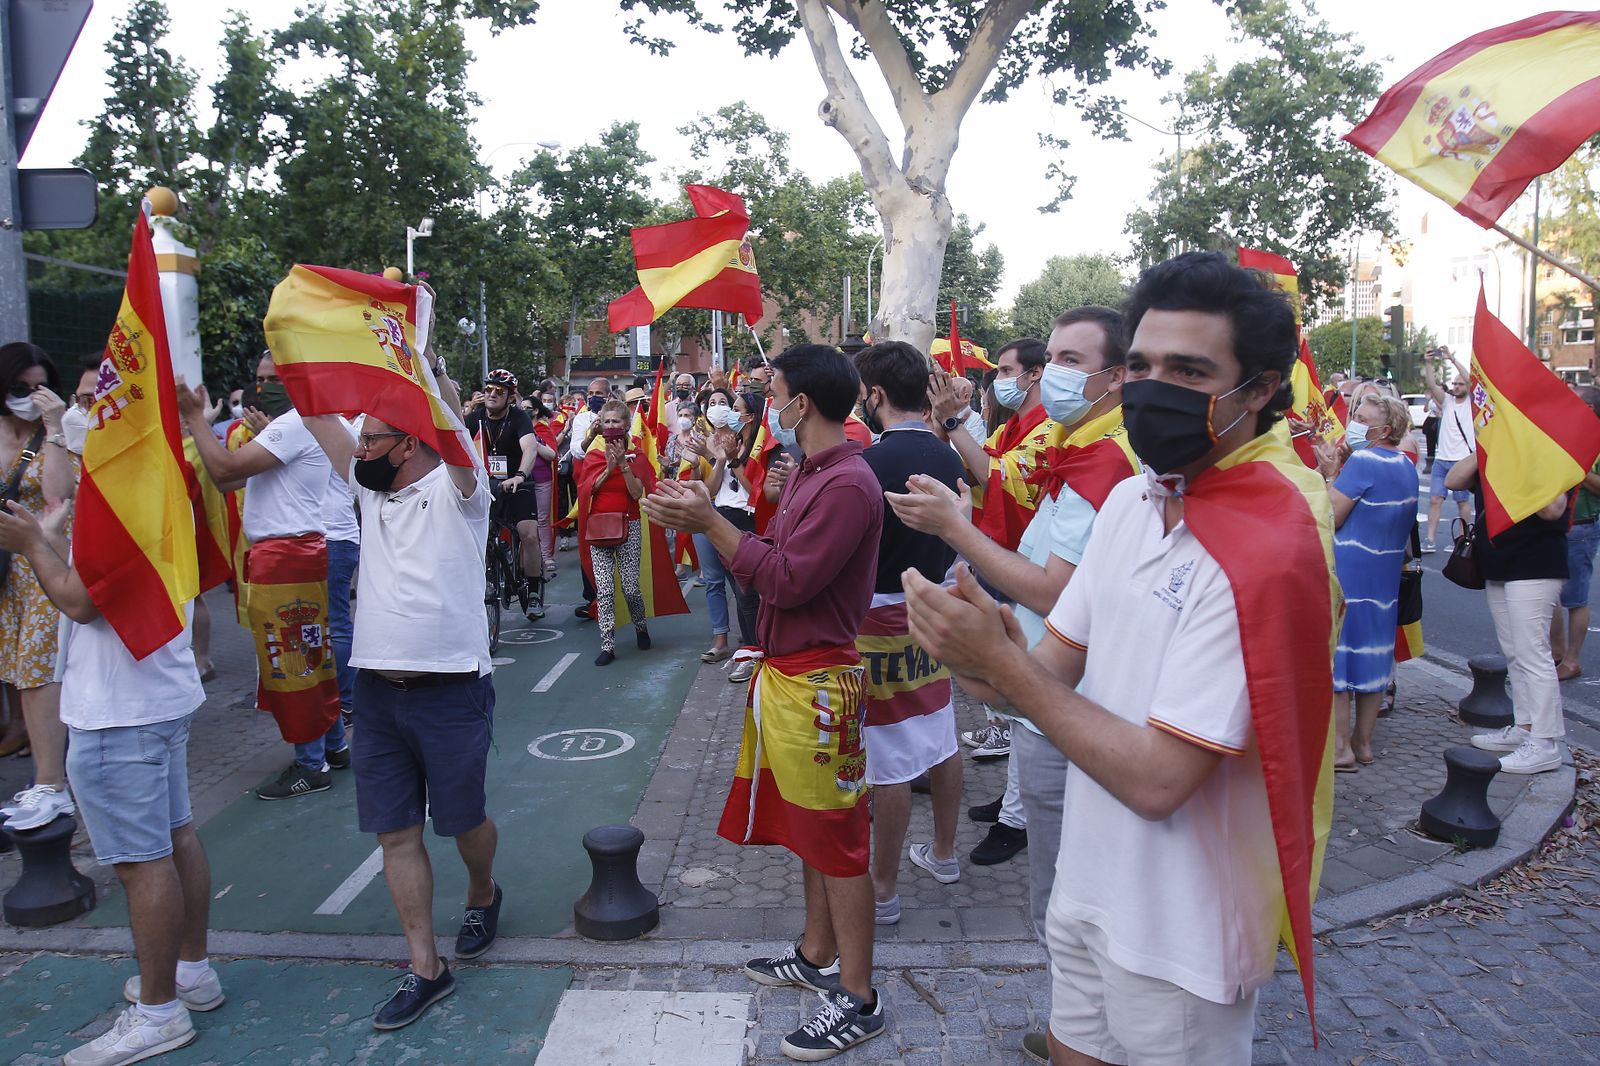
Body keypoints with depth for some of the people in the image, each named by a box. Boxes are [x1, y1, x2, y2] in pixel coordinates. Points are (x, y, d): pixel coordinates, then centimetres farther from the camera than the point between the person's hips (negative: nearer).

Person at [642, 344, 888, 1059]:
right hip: (784, 672, 10)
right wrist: (700, 519, 1)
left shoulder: (848, 484, -21)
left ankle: (857, 1000, 14)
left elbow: (787, 580, -24)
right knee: (808, 824, 20)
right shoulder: (808, 472, 11)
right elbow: (775, 558, 9)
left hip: (816, 683, -10)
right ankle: (817, 956, 37)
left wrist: (710, 522, -18)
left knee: (835, 837, 1)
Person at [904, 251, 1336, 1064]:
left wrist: (1000, 660, -23)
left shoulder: (1267, 549, -26)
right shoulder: (1133, 497, 0)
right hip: (1089, 882, 7)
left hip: (1180, 931, -7)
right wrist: (982, 656, -21)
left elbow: (1157, 779, -26)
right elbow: (1054, 671, 1)